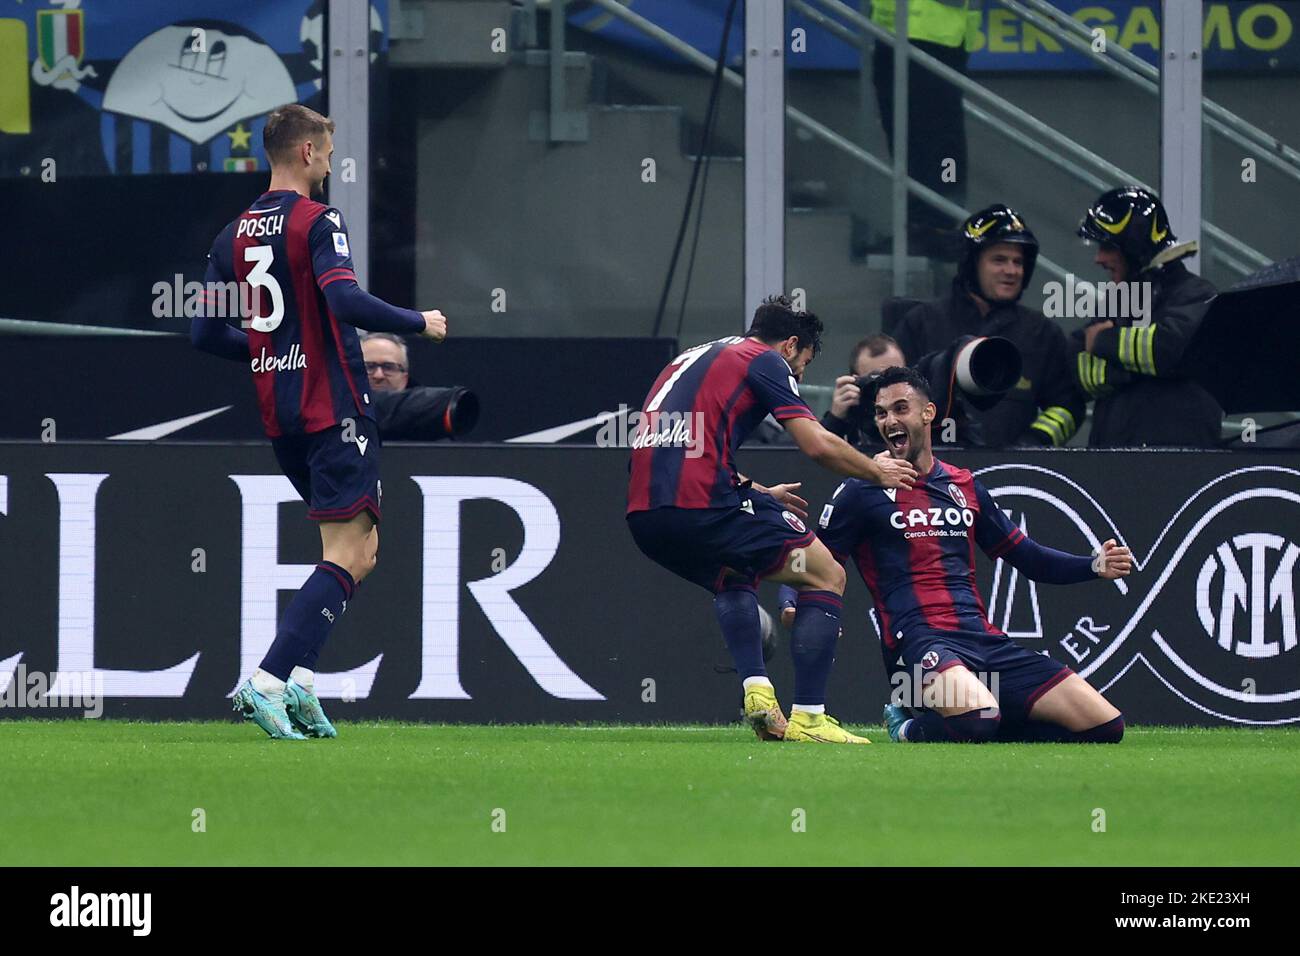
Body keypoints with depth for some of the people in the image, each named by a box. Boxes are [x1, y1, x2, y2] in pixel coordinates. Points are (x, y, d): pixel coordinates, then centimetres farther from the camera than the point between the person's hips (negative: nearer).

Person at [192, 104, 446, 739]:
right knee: (347, 558, -7)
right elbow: (344, 300, -25)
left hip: (278, 414, 8)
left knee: (360, 550, 16)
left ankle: (299, 682, 3)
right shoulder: (317, 222, -11)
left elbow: (205, 334, 12)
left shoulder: (235, 234, 11)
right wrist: (419, 323, -11)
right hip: (333, 409, -8)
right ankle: (268, 682, -19)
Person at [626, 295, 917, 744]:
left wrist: (761, 493, 46)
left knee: (732, 578, 37)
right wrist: (877, 472, 16)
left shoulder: (694, 358, 30)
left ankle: (755, 690, 15)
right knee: (828, 575, 6)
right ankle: (807, 717, -1)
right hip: (702, 503, -8)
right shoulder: (765, 360, 6)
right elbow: (818, 445, -1)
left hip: (643, 515, 8)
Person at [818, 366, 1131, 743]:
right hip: (920, 639, -6)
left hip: (985, 640, 6)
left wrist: (1096, 566, 10)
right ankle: (911, 729, -5)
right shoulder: (863, 491, 5)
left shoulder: (964, 486, 19)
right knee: (979, 716, -39)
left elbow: (1028, 557, 25)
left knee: (1105, 726, -6)